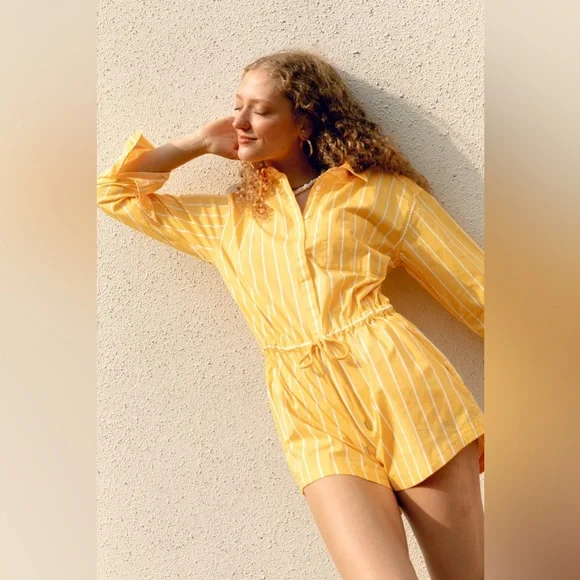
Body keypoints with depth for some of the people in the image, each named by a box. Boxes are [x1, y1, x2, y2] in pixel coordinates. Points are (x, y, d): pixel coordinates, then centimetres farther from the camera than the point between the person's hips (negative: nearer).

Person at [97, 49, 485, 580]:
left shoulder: (383, 191, 9)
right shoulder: (227, 221, 19)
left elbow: (474, 287, 8)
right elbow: (115, 193, 22)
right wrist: (202, 142, 19)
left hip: (399, 383, -1)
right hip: (315, 419, 2)